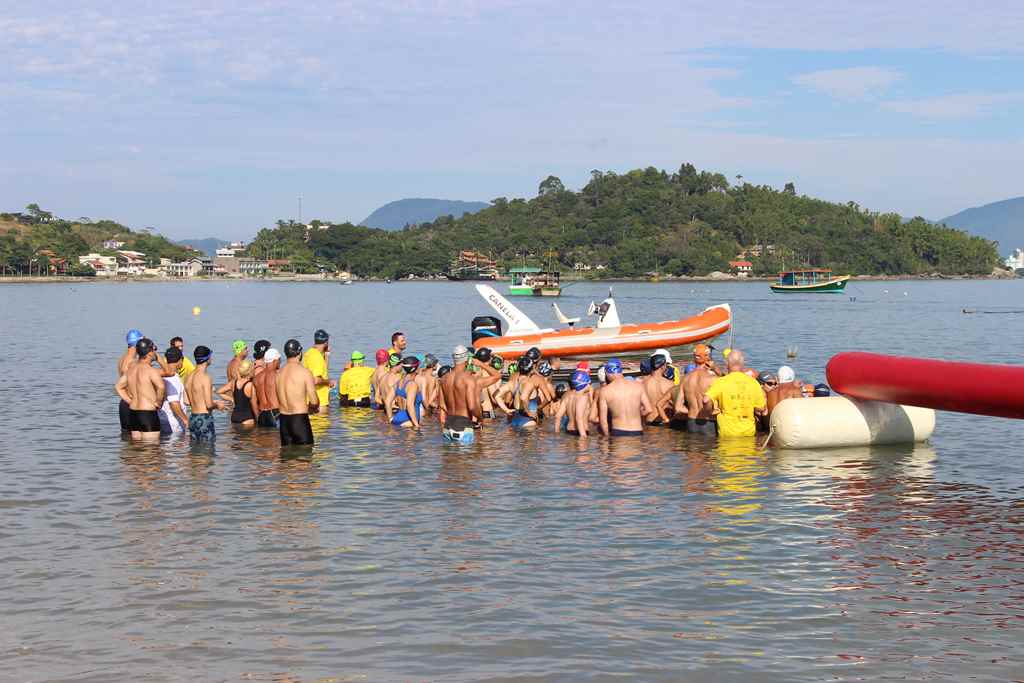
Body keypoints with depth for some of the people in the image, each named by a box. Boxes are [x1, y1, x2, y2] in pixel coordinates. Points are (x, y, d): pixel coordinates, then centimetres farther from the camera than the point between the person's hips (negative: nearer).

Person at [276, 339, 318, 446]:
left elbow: (277, 401, 10)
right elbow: (314, 401, -13)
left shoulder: (279, 373, 6)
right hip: (300, 419, -6)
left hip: (283, 420, 6)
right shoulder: (304, 372, -11)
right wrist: (314, 407, 11)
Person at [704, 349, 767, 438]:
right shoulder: (753, 382, 0)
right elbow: (761, 409, 4)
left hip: (728, 433, -2)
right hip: (749, 432, 2)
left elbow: (706, 400, -19)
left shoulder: (721, 382, -7)